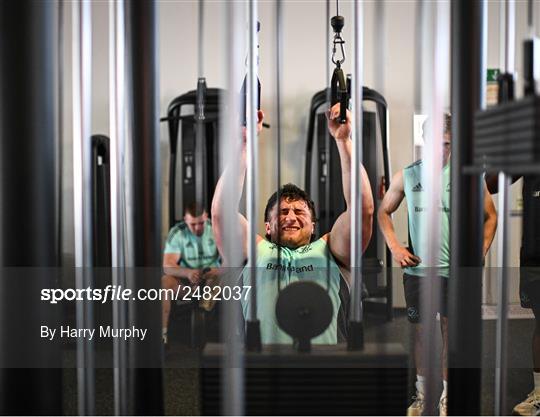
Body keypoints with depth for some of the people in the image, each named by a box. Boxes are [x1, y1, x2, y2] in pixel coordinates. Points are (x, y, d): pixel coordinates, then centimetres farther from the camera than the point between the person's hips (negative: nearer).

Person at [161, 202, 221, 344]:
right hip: (185, 281, 0)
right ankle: (162, 331, -30)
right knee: (164, 281, -29)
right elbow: (167, 266, -20)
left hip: (211, 280, 1)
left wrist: (219, 271, -38)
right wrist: (188, 272, -40)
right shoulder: (177, 233, -11)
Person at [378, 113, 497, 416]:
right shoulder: (407, 176, 0)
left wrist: (479, 254, -2)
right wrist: (394, 247, 0)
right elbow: (384, 211, 12)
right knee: (421, 332, 12)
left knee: (450, 331, 6)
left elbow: (490, 216, 6)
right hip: (416, 269, 2)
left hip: (454, 269, -1)